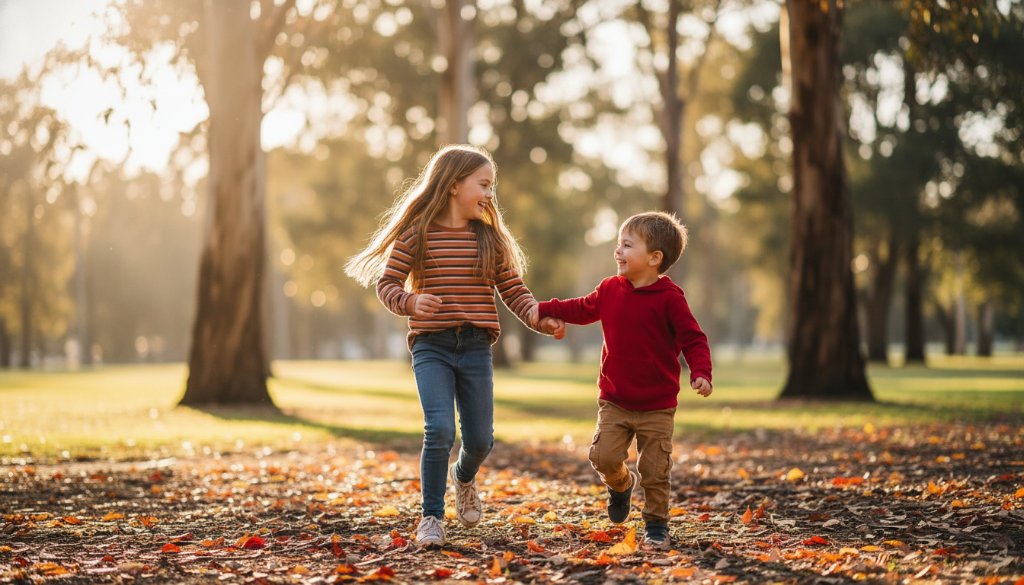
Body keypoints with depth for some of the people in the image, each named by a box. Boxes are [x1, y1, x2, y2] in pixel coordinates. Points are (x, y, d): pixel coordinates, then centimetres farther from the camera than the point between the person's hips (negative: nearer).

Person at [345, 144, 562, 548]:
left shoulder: (490, 238, 7)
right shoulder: (417, 235, -3)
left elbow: (513, 289, 9)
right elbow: (386, 284, -2)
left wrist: (536, 315, -8)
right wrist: (410, 302, -22)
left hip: (475, 348, 4)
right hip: (431, 347, -3)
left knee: (480, 440, 8)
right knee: (439, 430, -19)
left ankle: (464, 477, 44)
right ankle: (432, 517, -3)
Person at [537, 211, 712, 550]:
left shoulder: (669, 298, -12)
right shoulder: (610, 290, 3)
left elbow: (693, 339, -10)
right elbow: (583, 309, 23)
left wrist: (701, 373, -25)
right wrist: (543, 310, 19)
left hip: (657, 407, -4)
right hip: (614, 401, 4)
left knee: (654, 471, 0)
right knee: (603, 457, -8)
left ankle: (656, 525, 18)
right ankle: (620, 484, 25)